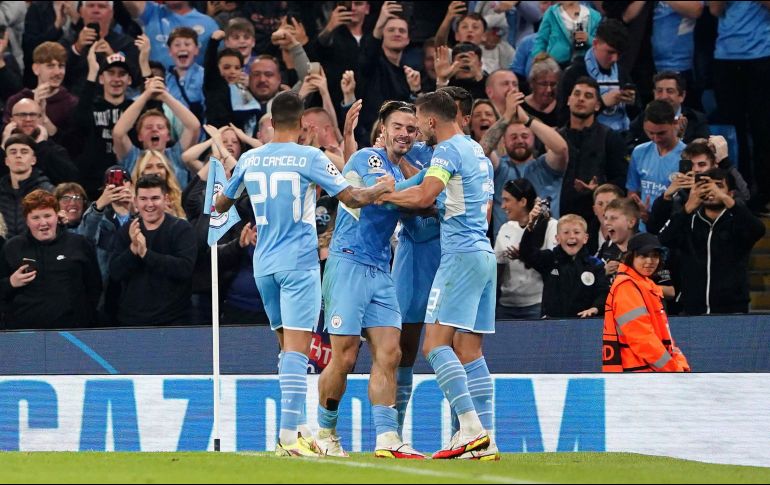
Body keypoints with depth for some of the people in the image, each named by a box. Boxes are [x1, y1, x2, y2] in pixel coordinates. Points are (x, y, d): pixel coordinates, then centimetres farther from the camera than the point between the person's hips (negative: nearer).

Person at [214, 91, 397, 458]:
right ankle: (289, 436, -18)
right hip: (299, 263, -5)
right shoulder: (310, 158, -8)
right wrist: (382, 189, 9)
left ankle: (294, 430, 15)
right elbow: (352, 198, -9)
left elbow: (220, 206, 21)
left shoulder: (249, 159, 7)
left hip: (264, 263, 5)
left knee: (287, 346, 16)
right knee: (297, 349, -9)